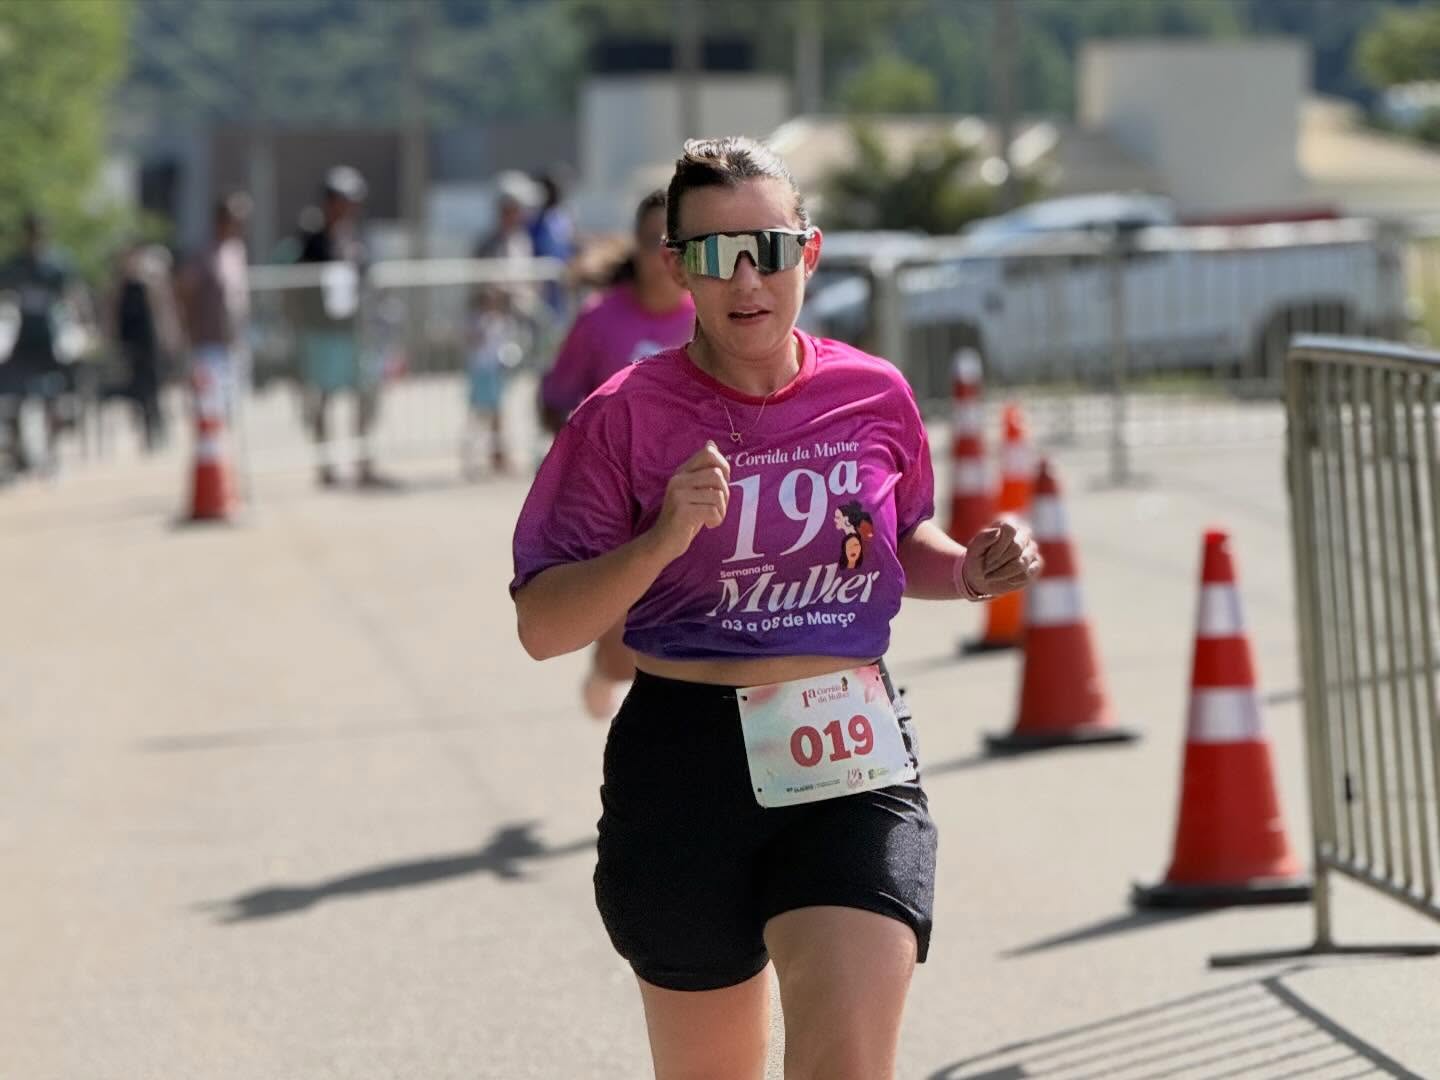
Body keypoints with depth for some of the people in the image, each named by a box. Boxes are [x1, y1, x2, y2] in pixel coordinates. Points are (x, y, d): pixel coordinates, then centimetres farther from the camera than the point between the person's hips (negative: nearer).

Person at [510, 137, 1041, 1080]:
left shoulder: (875, 397, 5)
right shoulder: (629, 415, -5)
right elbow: (541, 626, -7)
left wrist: (969, 570, 3)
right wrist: (662, 540, -21)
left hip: (853, 765, 1)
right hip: (684, 770, -1)